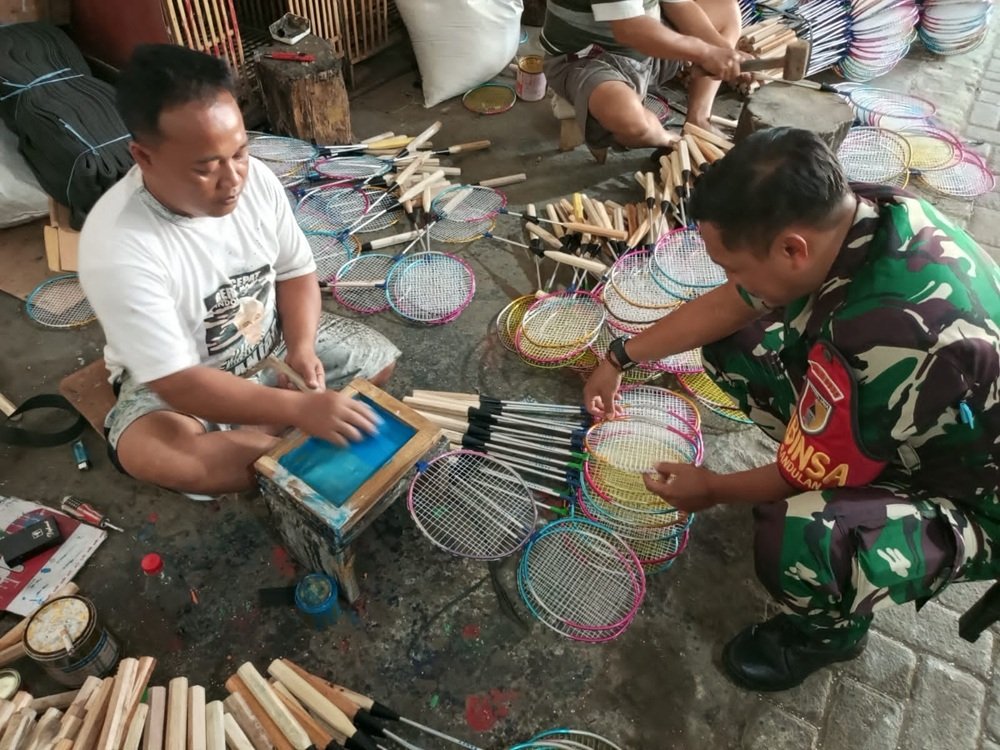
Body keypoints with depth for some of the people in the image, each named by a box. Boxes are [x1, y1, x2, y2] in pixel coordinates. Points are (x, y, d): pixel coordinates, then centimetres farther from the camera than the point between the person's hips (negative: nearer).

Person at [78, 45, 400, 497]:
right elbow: (178, 383, -33)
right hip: (171, 380, -4)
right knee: (154, 455, -35)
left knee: (380, 359, -2)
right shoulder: (116, 246, -32)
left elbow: (296, 271, -2)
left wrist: (301, 348, -20)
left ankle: (255, 435, -6)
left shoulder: (256, 178, -17)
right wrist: (299, 409, -41)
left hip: (273, 344, 5)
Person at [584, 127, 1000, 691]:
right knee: (732, 347, 0)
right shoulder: (855, 209, -18)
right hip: (893, 420, 7)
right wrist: (622, 358, 6)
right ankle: (821, 481, 17)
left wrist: (713, 489, -4)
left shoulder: (884, 336, -42)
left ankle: (830, 631, 3)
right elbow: (729, 305, -2)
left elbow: (805, 476, -24)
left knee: (795, 542, -36)